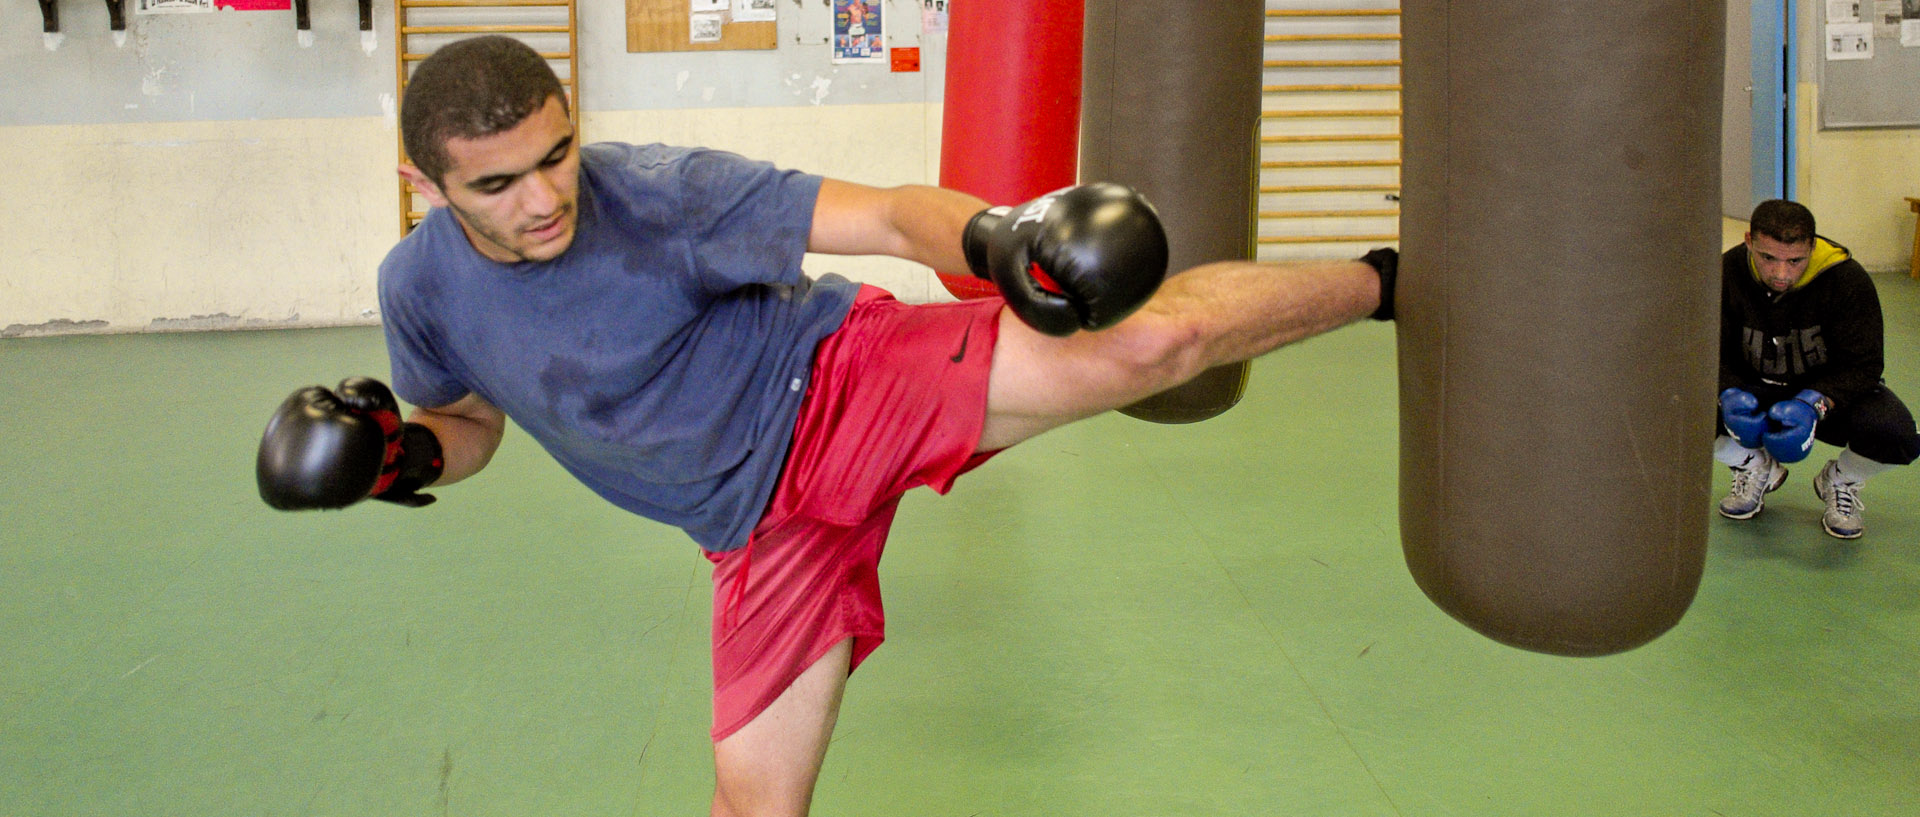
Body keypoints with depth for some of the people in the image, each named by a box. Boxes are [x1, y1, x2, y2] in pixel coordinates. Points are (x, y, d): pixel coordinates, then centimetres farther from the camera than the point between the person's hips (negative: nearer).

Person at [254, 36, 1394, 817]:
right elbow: (468, 425, 16)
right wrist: (404, 454, -8)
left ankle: (1388, 280, 2)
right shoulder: (422, 289, -5)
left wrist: (992, 237, -47)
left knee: (1149, 341, -22)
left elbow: (889, 216, -25)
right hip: (766, 522, 4)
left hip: (849, 380, -4)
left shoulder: (661, 191, -20)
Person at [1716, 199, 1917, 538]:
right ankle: (1754, 467, 7)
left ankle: (1841, 480, 7)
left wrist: (1814, 405, -39)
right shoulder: (1726, 274, -17)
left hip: (1832, 391, -1)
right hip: (1756, 388, 1)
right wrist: (1730, 395, -36)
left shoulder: (1847, 279, -22)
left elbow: (1862, 365, -21)